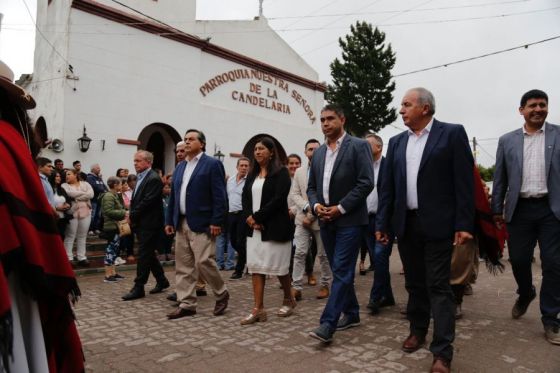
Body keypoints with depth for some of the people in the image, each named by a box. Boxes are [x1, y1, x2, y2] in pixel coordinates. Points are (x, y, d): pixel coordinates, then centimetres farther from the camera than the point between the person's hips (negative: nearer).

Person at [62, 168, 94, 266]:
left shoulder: (85, 184, 10)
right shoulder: (64, 185, 5)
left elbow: (91, 194, -7)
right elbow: (70, 193, -15)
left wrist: (77, 197, -10)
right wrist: (84, 193, -6)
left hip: (85, 213, 2)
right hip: (72, 213, -2)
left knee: (82, 236, 8)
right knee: (70, 236, -1)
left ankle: (81, 258, 14)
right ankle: (68, 258, 5)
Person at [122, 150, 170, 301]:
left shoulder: (154, 179, -15)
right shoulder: (141, 177, 15)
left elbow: (147, 202, -20)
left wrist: (132, 215, -12)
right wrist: (131, 214, 3)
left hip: (149, 224, -9)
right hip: (141, 223, 9)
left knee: (144, 255, -4)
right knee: (148, 254, 15)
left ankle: (138, 288, 4)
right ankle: (162, 280, 28)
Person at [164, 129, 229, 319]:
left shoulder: (212, 164, -5)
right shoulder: (179, 167, 16)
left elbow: (219, 196, -11)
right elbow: (173, 196, 17)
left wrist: (216, 222, -17)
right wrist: (169, 220, 12)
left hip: (202, 223, -7)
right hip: (181, 223, 7)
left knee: (203, 262, -9)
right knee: (183, 266, 8)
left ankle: (221, 294, 15)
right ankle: (187, 305, 18)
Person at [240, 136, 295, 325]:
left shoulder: (281, 172, -6)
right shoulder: (252, 174, 13)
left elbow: (278, 199, -16)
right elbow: (245, 197, 9)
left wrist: (257, 217, -15)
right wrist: (249, 218, -9)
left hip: (274, 227, -6)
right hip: (254, 228, 6)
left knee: (279, 266, 5)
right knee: (256, 266, 3)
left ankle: (289, 300, 28)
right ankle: (258, 309, 8)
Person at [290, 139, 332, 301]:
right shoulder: (299, 172, 11)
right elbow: (294, 194, 5)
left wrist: (313, 214, -13)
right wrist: (307, 207, -13)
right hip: (302, 218, 3)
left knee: (324, 254, 7)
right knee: (299, 253, -2)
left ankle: (325, 286, 20)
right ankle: (296, 287, 1)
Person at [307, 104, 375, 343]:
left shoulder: (358, 146, -5)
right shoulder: (318, 153, 14)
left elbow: (366, 183, -12)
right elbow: (311, 187, 15)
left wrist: (340, 208, -15)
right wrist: (316, 205, -5)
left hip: (349, 220, -6)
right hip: (326, 221, 7)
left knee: (342, 271, -7)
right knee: (340, 271, 14)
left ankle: (328, 324, -6)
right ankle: (352, 314, 28)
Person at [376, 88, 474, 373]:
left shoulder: (452, 133, -3)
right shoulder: (396, 142, 11)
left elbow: (464, 182, -8)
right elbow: (387, 186, 9)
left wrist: (464, 224, -12)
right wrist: (382, 223, 5)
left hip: (437, 224, -5)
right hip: (406, 224, 5)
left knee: (438, 287, -2)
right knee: (414, 283, 16)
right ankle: (417, 330, 34)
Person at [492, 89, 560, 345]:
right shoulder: (507, 141, 8)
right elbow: (499, 179, 9)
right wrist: (497, 210, 5)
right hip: (520, 210, 2)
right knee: (518, 260, 7)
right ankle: (525, 294, 39)